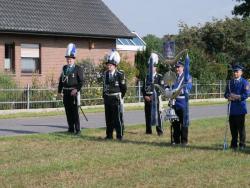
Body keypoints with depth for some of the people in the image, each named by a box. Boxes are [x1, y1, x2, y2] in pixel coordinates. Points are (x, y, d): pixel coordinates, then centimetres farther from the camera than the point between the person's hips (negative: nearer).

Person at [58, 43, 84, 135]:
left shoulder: (78, 69, -3)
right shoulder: (64, 68, 15)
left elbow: (81, 81, -8)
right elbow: (61, 80, 17)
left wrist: (76, 89, -21)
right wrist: (60, 91, 11)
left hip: (73, 92, -6)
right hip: (65, 92, 6)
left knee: (74, 111, -6)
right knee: (68, 111, 9)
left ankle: (77, 129, -2)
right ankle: (71, 128, 16)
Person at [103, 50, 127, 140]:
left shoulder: (120, 74, -11)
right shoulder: (106, 74, 6)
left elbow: (124, 88, -5)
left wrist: (119, 97, 3)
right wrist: (105, 96, 13)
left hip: (116, 99, -6)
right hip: (107, 98, 6)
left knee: (118, 118, -2)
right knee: (108, 118, 11)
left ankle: (120, 135, 5)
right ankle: (109, 135, 19)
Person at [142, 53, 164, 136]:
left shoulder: (159, 77, 2)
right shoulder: (146, 77, 14)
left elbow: (161, 88, -6)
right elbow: (143, 88, 11)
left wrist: (154, 95, -14)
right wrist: (145, 96, -5)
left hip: (156, 98, -4)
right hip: (147, 98, 4)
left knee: (158, 114, -7)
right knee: (148, 114, 4)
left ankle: (159, 131, -3)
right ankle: (148, 131, 11)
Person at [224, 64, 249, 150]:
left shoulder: (244, 82, -3)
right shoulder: (230, 82, 14)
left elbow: (246, 94, -10)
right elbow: (226, 94, 13)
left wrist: (237, 97, -21)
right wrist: (228, 96, -9)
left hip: (240, 108, -5)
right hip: (232, 108, 5)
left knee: (241, 127, -1)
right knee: (233, 127, 8)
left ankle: (242, 144, 6)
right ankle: (234, 144, 17)